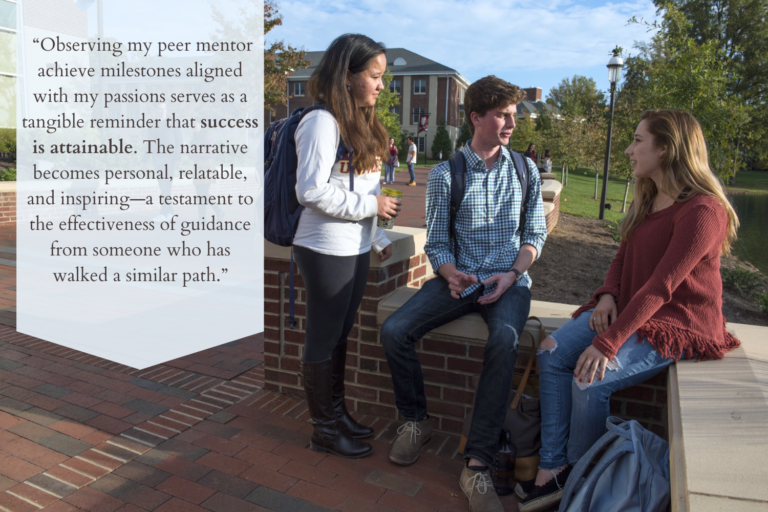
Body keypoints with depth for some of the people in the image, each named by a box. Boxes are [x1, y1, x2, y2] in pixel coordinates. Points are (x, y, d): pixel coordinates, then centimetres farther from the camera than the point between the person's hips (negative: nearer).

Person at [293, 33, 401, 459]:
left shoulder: (361, 123, 14)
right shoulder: (322, 122, -15)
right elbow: (312, 191, -21)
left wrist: (378, 236, 15)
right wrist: (371, 205, -16)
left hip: (356, 249, 9)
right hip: (326, 251, -8)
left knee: (341, 334, 18)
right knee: (324, 339, 5)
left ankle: (337, 411, 34)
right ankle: (323, 429, 21)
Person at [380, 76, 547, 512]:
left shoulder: (526, 171, 8)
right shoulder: (445, 175, 3)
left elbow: (536, 233, 8)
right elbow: (437, 243, 4)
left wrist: (514, 273, -10)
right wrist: (451, 274, -18)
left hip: (509, 280, 0)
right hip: (460, 278, 1)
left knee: (505, 341, -34)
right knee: (395, 331, -20)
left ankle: (478, 464, -26)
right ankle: (417, 420, 6)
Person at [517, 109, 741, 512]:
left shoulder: (702, 210, -20)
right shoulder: (647, 199, 10)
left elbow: (660, 286, -25)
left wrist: (608, 342, -28)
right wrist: (608, 294, -5)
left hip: (677, 323, -8)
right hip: (629, 308, 9)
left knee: (591, 380, -26)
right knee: (552, 353, -11)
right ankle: (552, 468, -8)